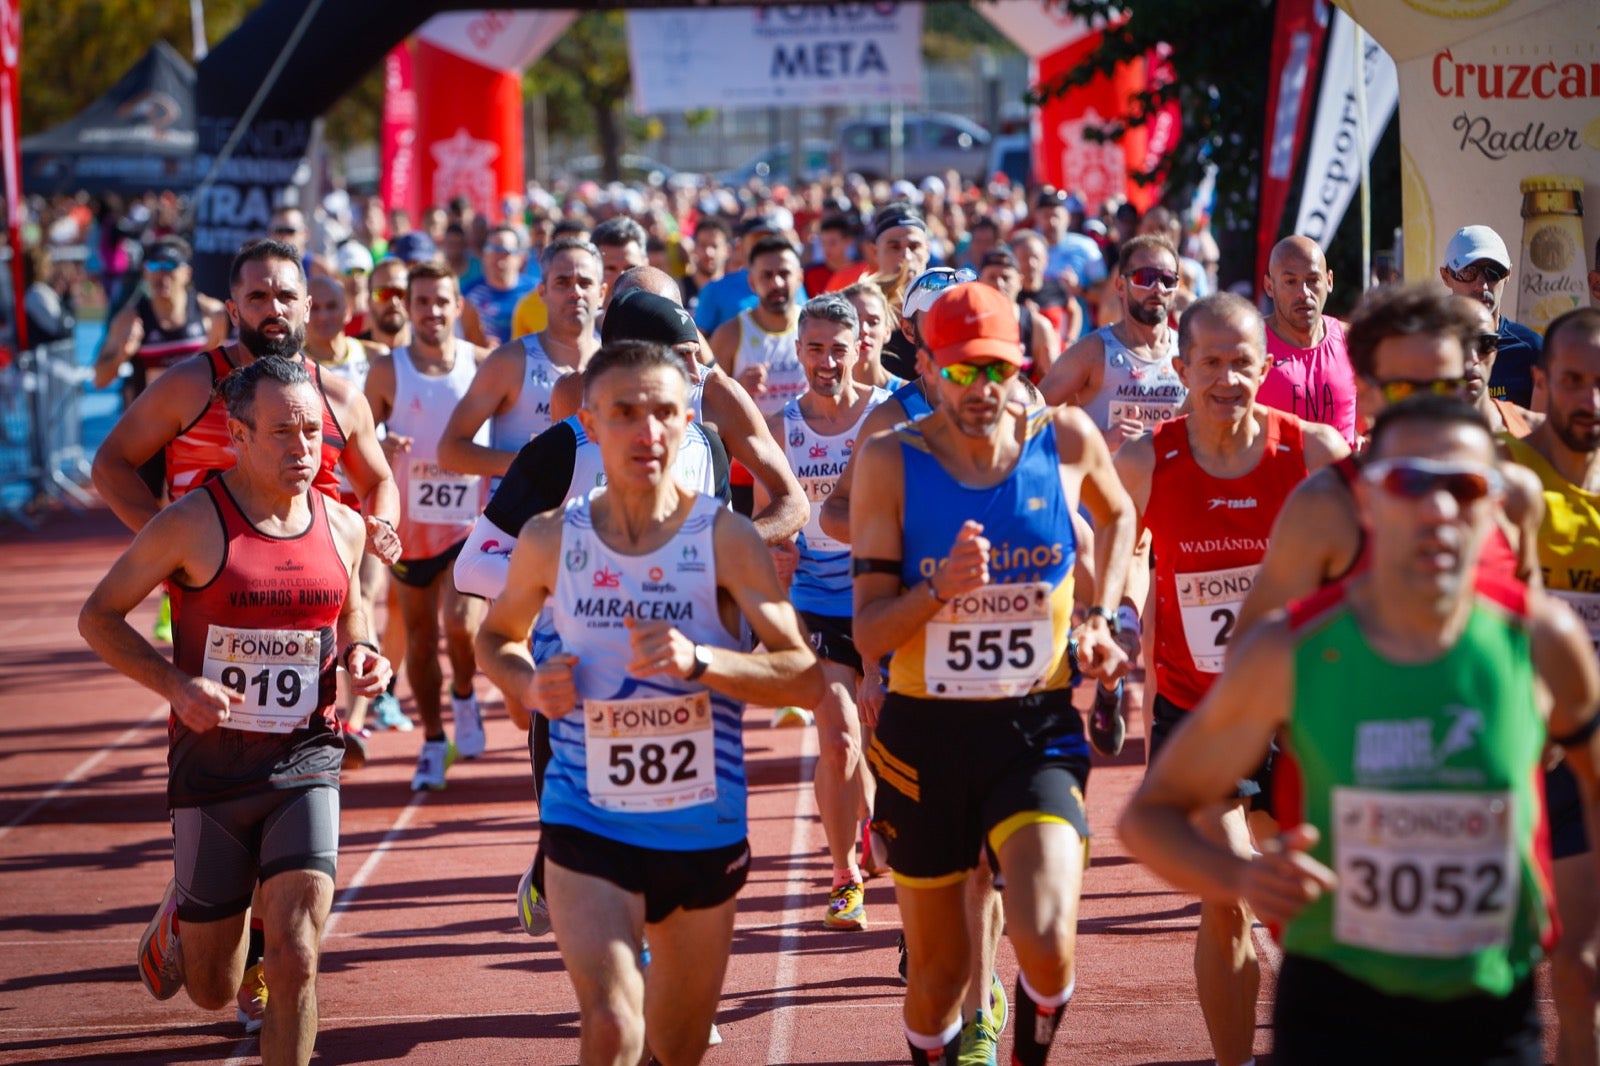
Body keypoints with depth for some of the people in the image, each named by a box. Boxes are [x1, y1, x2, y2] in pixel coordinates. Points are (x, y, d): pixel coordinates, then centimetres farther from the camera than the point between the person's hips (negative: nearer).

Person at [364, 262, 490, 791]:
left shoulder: (484, 363, -3)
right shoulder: (387, 371, -2)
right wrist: (379, 449, -19)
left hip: (471, 522, -2)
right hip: (411, 524, 2)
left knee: (461, 620, -18)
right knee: (420, 635, 8)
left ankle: (465, 697, 12)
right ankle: (433, 742, 22)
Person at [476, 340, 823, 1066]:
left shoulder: (724, 537, -8)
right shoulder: (551, 541, -3)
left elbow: (804, 675, -12)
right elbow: (496, 639, 16)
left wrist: (700, 661, -28)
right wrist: (531, 685, -6)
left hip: (706, 833, 1)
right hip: (586, 824, -1)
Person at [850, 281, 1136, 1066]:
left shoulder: (1066, 441, -3)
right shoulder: (891, 462, -7)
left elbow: (1118, 514, 23)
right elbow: (869, 634, -9)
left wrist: (1100, 618, 13)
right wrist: (940, 588, -26)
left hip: (1036, 734, 0)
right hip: (924, 736, 0)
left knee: (1046, 943, -19)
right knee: (938, 971, 9)